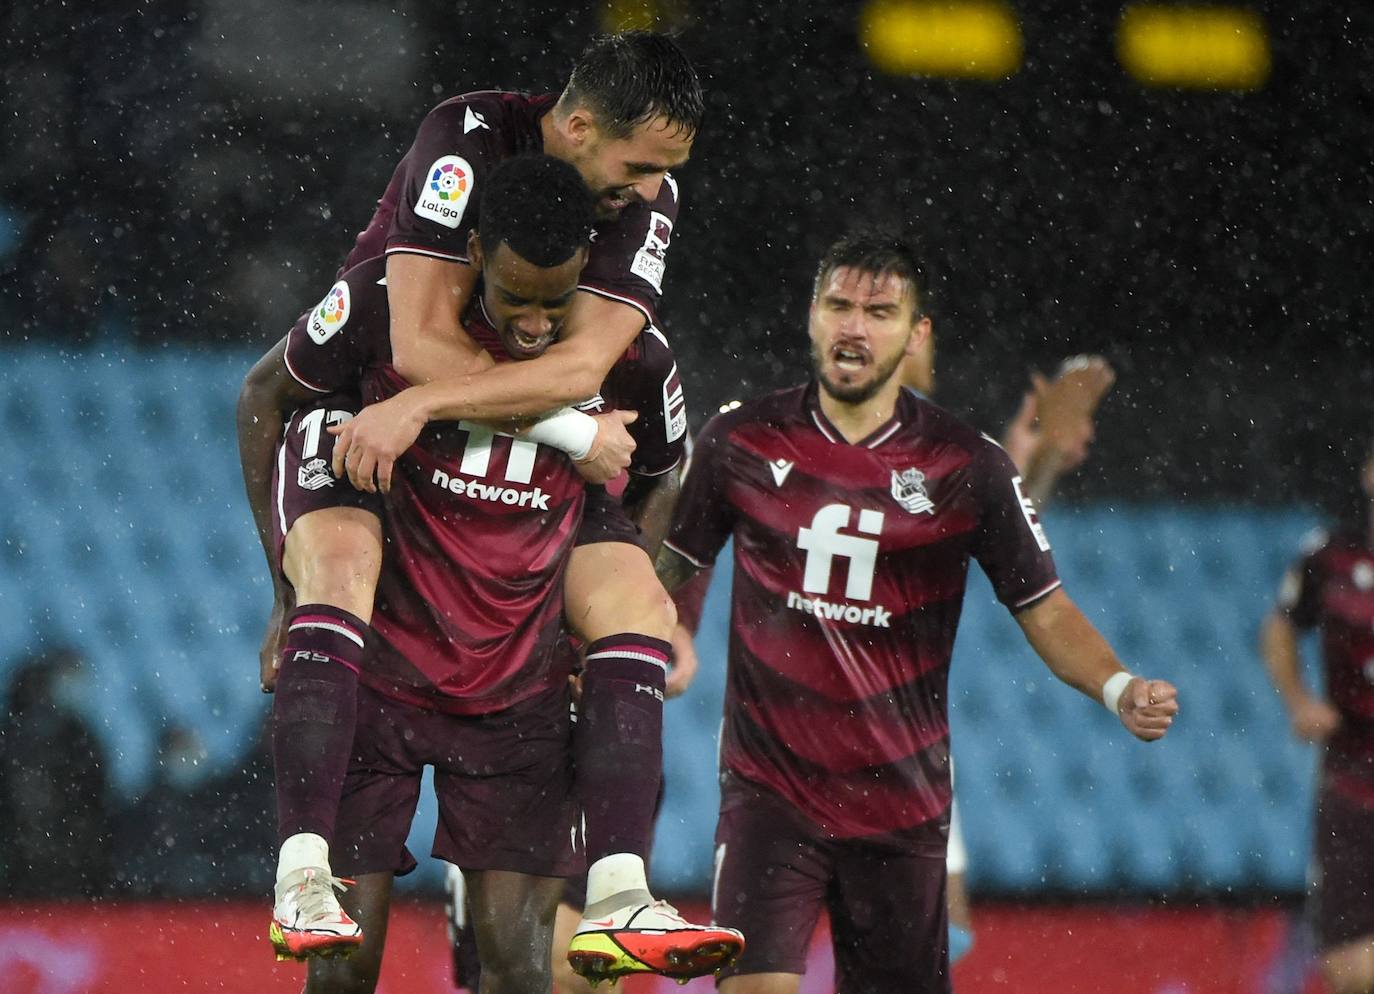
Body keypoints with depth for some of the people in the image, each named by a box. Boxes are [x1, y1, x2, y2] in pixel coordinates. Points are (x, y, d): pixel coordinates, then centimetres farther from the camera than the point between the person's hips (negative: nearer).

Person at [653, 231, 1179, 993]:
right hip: (769, 784, -1)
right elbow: (671, 569, 14)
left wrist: (1119, 690, -14)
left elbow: (1044, 610, 2)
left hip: (902, 803, 1)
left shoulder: (968, 467, -2)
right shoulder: (741, 441, 1)